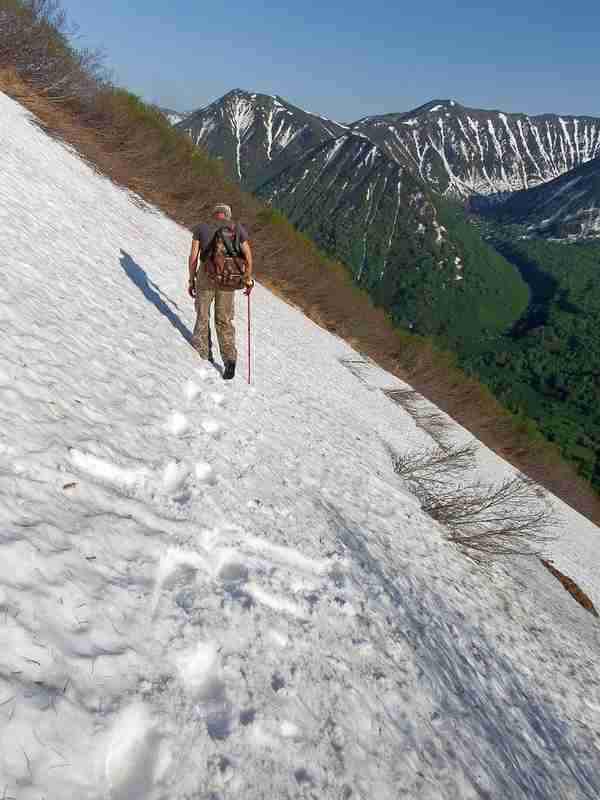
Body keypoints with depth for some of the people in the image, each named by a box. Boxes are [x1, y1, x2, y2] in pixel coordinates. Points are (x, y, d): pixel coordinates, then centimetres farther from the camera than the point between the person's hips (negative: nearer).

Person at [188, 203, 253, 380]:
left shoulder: (201, 228, 6)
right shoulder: (238, 228, 7)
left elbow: (193, 257, 2)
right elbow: (248, 258, 5)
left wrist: (191, 281, 10)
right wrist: (248, 279, 17)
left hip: (206, 275, -1)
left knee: (202, 316, 17)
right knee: (224, 321, 11)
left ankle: (204, 355, 23)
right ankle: (229, 358, -2)